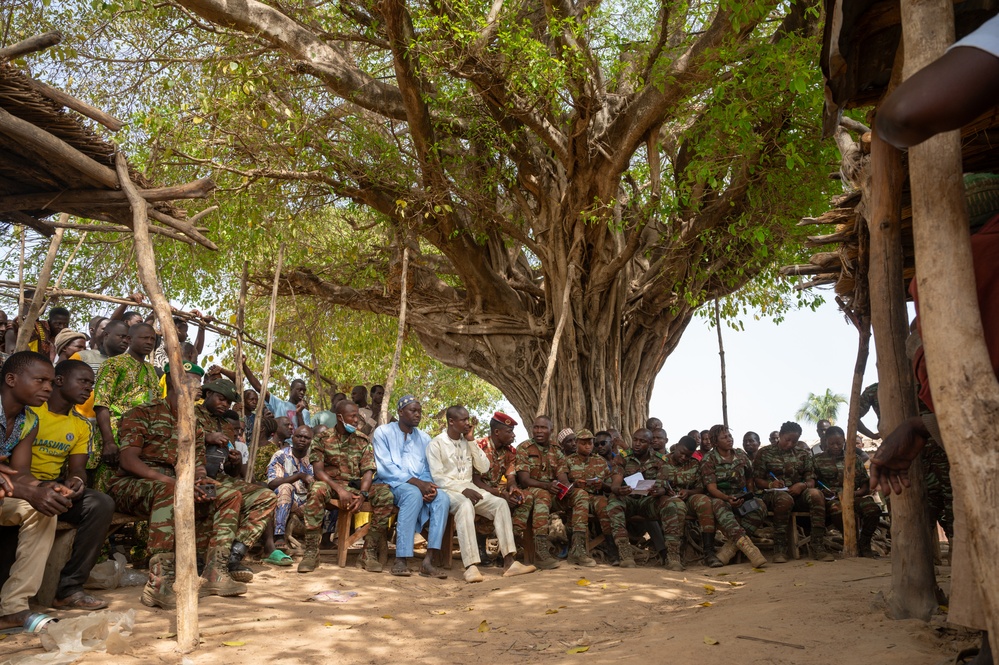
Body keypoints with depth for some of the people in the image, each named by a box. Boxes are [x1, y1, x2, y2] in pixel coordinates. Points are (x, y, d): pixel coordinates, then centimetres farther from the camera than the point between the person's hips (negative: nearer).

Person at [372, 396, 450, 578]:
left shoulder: (424, 439, 18)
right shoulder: (383, 432, 2)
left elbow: (428, 470, 14)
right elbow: (384, 467, -10)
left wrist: (428, 485, -12)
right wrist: (416, 482, -21)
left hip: (419, 486, 5)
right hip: (391, 484, -4)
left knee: (442, 497, -27)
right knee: (413, 494, -37)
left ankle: (428, 561, -31)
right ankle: (401, 559, -35)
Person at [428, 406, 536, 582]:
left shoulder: (467, 442, 15)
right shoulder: (436, 444, -3)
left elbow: (484, 468, 7)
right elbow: (437, 477, -11)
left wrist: (472, 441, 1)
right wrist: (462, 489, -22)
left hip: (469, 487, 6)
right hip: (448, 490, -6)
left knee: (500, 503, -18)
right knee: (466, 505, -38)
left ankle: (509, 561, -24)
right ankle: (471, 566, -47)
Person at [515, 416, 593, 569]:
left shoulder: (556, 451, 14)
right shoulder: (524, 449, -2)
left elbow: (563, 479, 4)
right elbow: (524, 480, -12)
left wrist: (565, 486, -22)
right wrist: (546, 485, -29)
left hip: (554, 495, 5)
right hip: (530, 492, -5)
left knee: (581, 494, -17)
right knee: (543, 495, -38)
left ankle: (577, 549, -24)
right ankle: (541, 552, -44)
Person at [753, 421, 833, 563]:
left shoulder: (804, 454, 17)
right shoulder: (765, 453, 7)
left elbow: (811, 481, 10)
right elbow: (757, 480, 4)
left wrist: (802, 485, -14)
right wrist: (770, 484, -18)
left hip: (798, 493, 3)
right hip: (773, 493, -3)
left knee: (816, 494, -31)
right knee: (785, 499, -40)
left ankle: (818, 547, -31)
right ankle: (779, 549, -32)